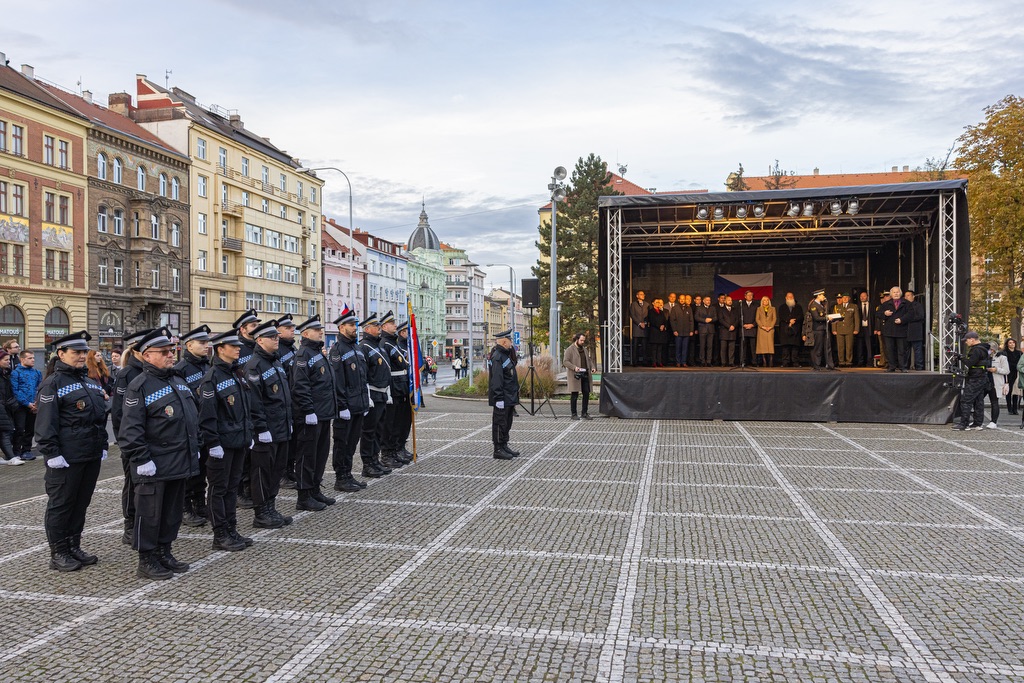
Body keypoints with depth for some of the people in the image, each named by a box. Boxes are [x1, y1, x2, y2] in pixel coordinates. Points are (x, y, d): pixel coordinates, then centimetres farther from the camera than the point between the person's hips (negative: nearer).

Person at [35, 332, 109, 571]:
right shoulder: (53, 384, -8)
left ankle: (74, 547, 25)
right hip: (66, 458, -7)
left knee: (81, 502, 14)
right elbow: (46, 423, -13)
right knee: (60, 505, 3)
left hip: (92, 455, 7)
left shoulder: (90, 381, 14)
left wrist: (103, 445, 17)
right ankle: (58, 553, 14)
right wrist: (52, 453, -17)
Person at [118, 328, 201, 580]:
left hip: (180, 463, 8)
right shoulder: (139, 387, -11)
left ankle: (164, 553, 29)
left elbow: (193, 417, 23)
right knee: (150, 514, 3)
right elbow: (130, 429, -16)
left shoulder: (179, 382, 14)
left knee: (173, 511, 16)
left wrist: (194, 448, 19)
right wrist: (142, 460, -18)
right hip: (154, 467, -8)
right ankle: (146, 561, 15)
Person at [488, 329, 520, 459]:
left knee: (507, 423, 16)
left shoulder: (506, 355, 16)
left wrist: (514, 397, 22)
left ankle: (504, 447, 24)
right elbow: (496, 380, -23)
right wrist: (499, 398, -25)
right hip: (502, 398, -10)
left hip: (509, 398, 10)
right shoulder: (497, 357, -18)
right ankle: (498, 449, 4)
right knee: (500, 423, -2)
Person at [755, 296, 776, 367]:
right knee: (762, 345, -6)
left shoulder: (773, 308, 14)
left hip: (770, 329, 0)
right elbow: (757, 319, 5)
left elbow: (775, 318, 6)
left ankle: (770, 363, -9)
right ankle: (764, 363, -6)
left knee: (770, 345, -8)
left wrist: (770, 327, -8)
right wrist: (762, 326, -9)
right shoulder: (759, 309, 14)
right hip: (761, 329, 0)